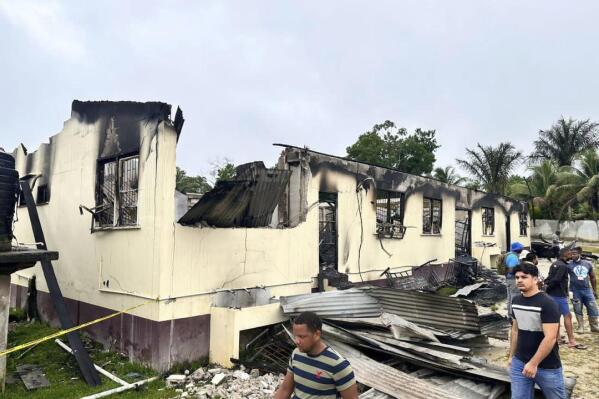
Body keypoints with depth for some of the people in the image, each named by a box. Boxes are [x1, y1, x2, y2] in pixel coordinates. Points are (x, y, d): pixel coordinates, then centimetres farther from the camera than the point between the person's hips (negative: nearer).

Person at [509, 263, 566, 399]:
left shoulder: (547, 303, -17)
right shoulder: (516, 301, 3)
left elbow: (550, 338, -22)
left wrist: (534, 363, -21)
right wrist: (511, 356, 14)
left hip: (547, 367, -5)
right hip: (519, 363, 5)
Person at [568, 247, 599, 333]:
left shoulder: (588, 264, 3)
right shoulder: (569, 265, -7)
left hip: (587, 290, 2)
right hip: (575, 291, -2)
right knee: (578, 310, 6)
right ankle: (581, 327, 17)